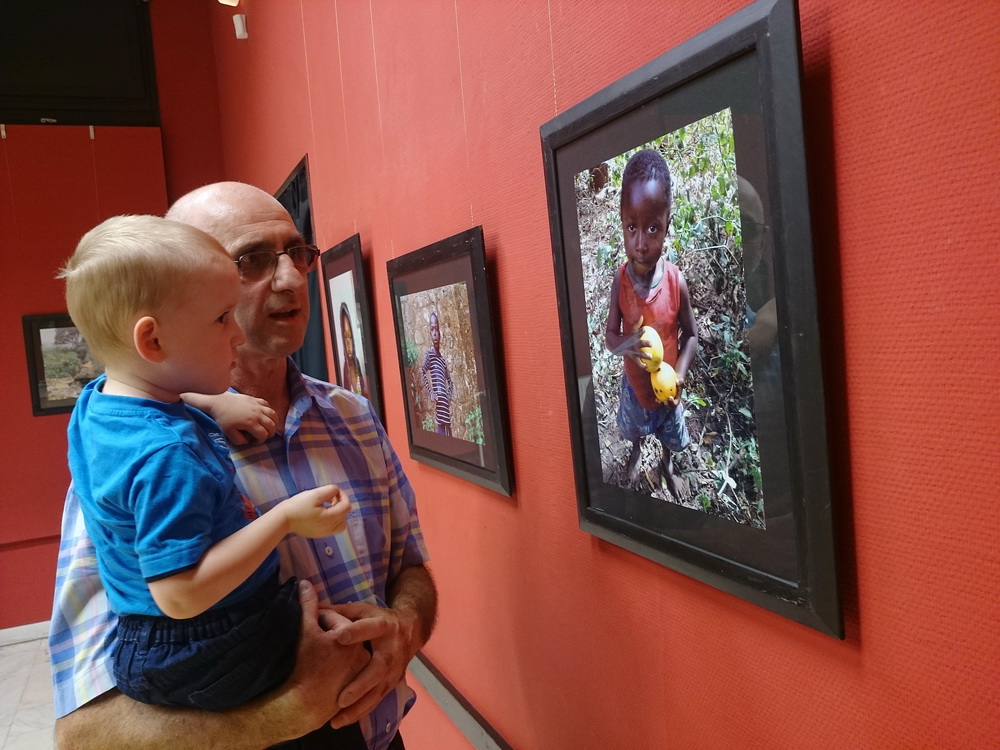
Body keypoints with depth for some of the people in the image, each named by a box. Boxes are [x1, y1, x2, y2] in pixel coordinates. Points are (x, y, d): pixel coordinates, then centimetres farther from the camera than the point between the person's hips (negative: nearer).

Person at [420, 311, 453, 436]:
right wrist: (430, 393, -13)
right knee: (441, 432, -13)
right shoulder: (429, 353, 2)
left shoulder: (443, 359, 22)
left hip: (446, 403, 7)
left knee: (448, 433, 5)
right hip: (438, 402, -7)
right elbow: (422, 371, -10)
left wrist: (450, 397, 14)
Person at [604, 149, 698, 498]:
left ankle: (666, 465, 59)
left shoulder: (676, 280, -25)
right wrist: (626, 345, -34)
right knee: (634, 429, 29)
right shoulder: (620, 279, -22)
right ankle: (635, 454, 62)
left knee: (671, 438, 26)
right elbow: (610, 335, -12)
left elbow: (691, 334, -10)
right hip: (634, 383, 0)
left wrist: (680, 373, -25)